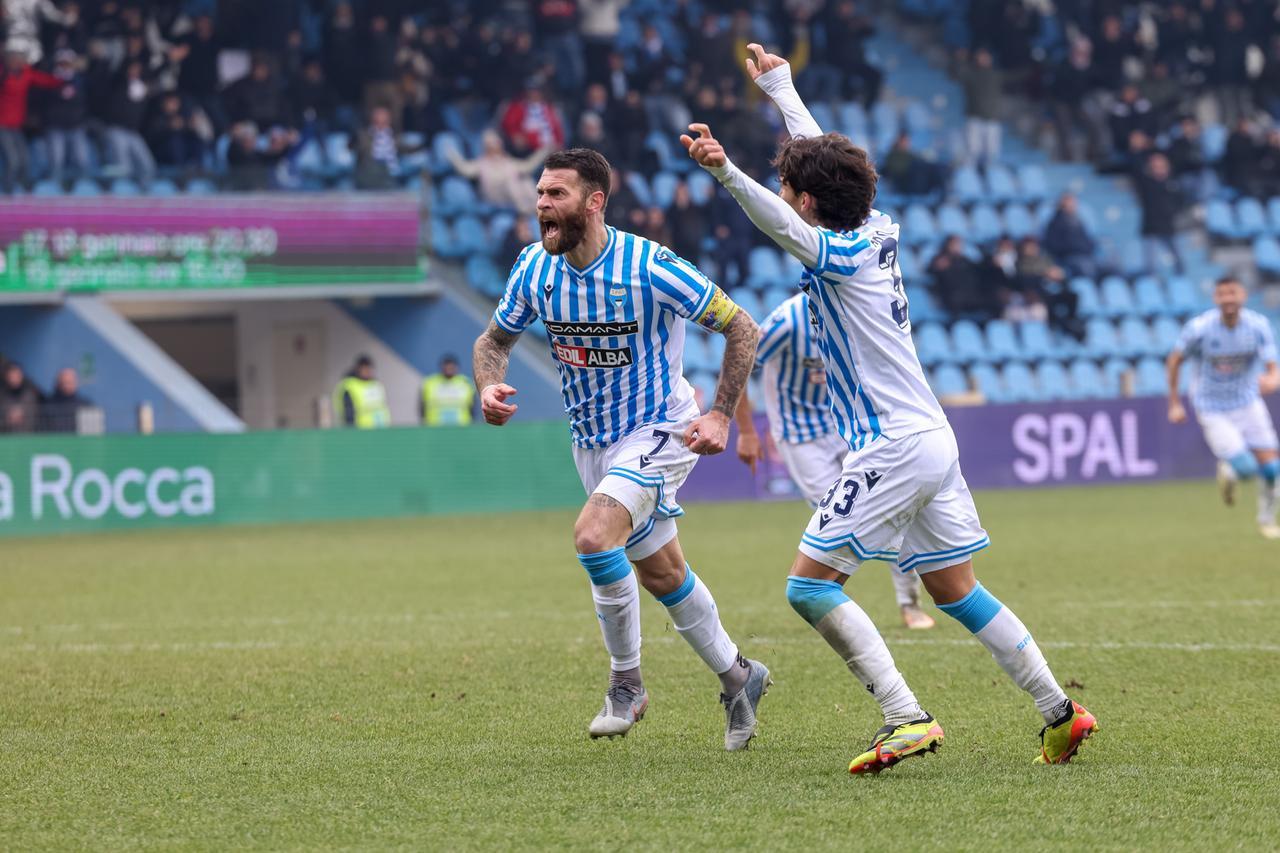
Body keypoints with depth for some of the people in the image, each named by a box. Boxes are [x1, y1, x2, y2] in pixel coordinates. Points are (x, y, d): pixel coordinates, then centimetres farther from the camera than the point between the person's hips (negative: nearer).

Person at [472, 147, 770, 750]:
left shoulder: (651, 269, -23)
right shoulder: (535, 267, -7)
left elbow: (742, 329, -13)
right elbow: (494, 339, 9)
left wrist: (720, 415, -20)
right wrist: (489, 388, -13)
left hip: (657, 432, -6)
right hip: (591, 443, 6)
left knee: (593, 535, -28)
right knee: (660, 574, 14)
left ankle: (627, 683, -10)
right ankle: (736, 678, 34)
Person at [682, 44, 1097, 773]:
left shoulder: (845, 252, -13)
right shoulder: (878, 231, 10)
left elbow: (783, 225, -35)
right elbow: (824, 155, 27)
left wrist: (726, 172, -51)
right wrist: (778, 84, 39)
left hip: (893, 447, -9)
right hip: (932, 438, 9)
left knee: (811, 584, -8)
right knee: (954, 588, 17)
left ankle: (907, 718, -16)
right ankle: (1061, 712, 16)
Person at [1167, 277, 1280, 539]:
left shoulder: (1258, 325, -14)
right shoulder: (1199, 328, -20)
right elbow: (1175, 359, -4)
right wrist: (1174, 403, -1)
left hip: (1248, 402, 3)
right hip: (1212, 408, -3)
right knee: (1244, 467, -17)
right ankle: (1227, 472, 21)